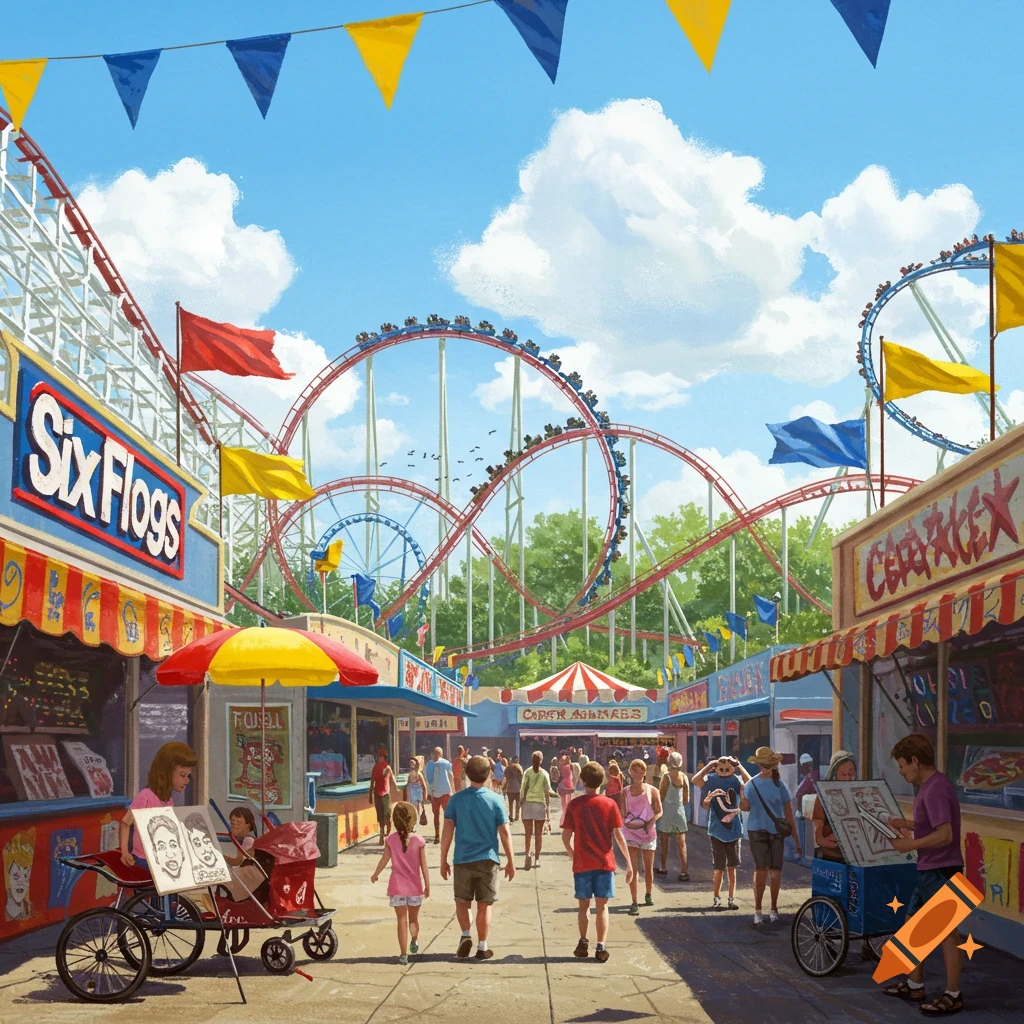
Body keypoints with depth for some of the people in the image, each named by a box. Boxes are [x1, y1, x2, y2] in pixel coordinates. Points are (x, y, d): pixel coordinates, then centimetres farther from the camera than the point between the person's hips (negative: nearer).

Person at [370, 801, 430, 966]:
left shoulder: (391, 839, -7)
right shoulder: (419, 840, -9)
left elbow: (384, 861, -1)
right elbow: (423, 866, -6)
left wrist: (375, 875, 18)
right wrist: (427, 886, 4)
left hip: (397, 886, 0)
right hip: (415, 886, 0)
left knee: (402, 920, 6)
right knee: (413, 918, 21)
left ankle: (404, 954, 2)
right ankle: (414, 940, 0)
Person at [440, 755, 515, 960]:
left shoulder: (456, 800, -2)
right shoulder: (496, 800, -3)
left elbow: (447, 831, -4)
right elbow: (504, 832, -2)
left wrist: (443, 860, 4)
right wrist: (510, 861, 6)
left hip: (463, 860, 0)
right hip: (488, 859, 0)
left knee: (462, 902, 15)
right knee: (484, 905, 8)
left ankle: (466, 935, -5)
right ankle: (482, 948, 10)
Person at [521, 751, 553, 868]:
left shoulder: (527, 772, -2)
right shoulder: (544, 774, -1)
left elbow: (523, 790, -5)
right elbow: (547, 793, -2)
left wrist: (522, 806, 1)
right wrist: (548, 810, 2)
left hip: (528, 803, 0)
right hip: (540, 804, 0)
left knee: (528, 833, 3)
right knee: (538, 834, 9)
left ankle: (527, 854, -19)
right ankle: (537, 859, 11)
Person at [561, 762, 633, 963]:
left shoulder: (574, 805, -4)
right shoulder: (610, 804, -4)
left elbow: (566, 837, -3)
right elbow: (619, 836, -5)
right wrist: (629, 862, 2)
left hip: (582, 863, 0)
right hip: (605, 863, 0)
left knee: (583, 905, 15)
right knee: (602, 906, 4)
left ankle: (583, 943, 17)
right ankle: (600, 947, -3)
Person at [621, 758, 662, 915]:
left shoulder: (652, 791, 0)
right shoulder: (625, 792, 1)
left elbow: (659, 811, 1)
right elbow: (622, 814, 1)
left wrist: (650, 823, -12)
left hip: (648, 832, 1)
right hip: (630, 833, -1)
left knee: (648, 868, 12)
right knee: (633, 869, -5)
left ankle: (648, 896, 33)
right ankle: (634, 903, -3)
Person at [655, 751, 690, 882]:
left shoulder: (666, 776, -11)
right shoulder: (684, 777, 0)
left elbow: (660, 796, -10)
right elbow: (687, 799, 4)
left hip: (667, 811, -3)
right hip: (680, 811, 3)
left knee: (664, 843, 12)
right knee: (681, 844, 4)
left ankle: (664, 868, 21)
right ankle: (684, 872, -1)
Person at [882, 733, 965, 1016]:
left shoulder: (935, 790, -21)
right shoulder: (929, 786, 11)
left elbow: (945, 834, -26)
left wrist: (910, 844, -19)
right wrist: (905, 824, 11)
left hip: (941, 871, -11)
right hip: (929, 870, 11)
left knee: (946, 932, -2)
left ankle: (952, 997, 7)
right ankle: (914, 986, 28)